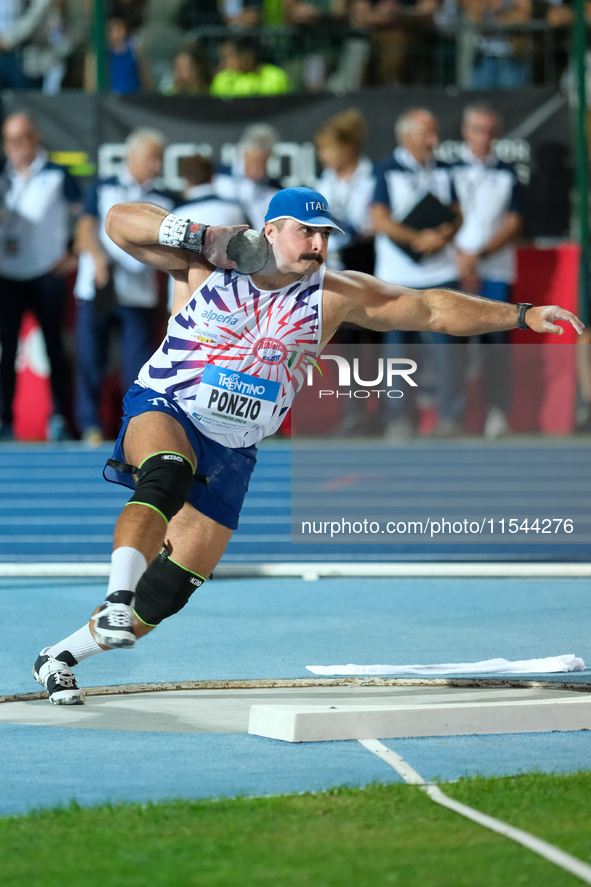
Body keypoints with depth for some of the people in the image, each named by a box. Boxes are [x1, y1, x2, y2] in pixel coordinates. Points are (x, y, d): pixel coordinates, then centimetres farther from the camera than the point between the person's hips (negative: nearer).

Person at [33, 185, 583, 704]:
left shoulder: (332, 294, -2)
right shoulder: (206, 266, -7)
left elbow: (434, 309, -2)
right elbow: (119, 222, -12)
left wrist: (522, 316, -6)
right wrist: (199, 235, -24)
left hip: (230, 453, 3)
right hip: (161, 412, -3)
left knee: (168, 590, -2)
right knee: (167, 473, -40)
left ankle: (60, 657, 13)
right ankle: (117, 595, -43)